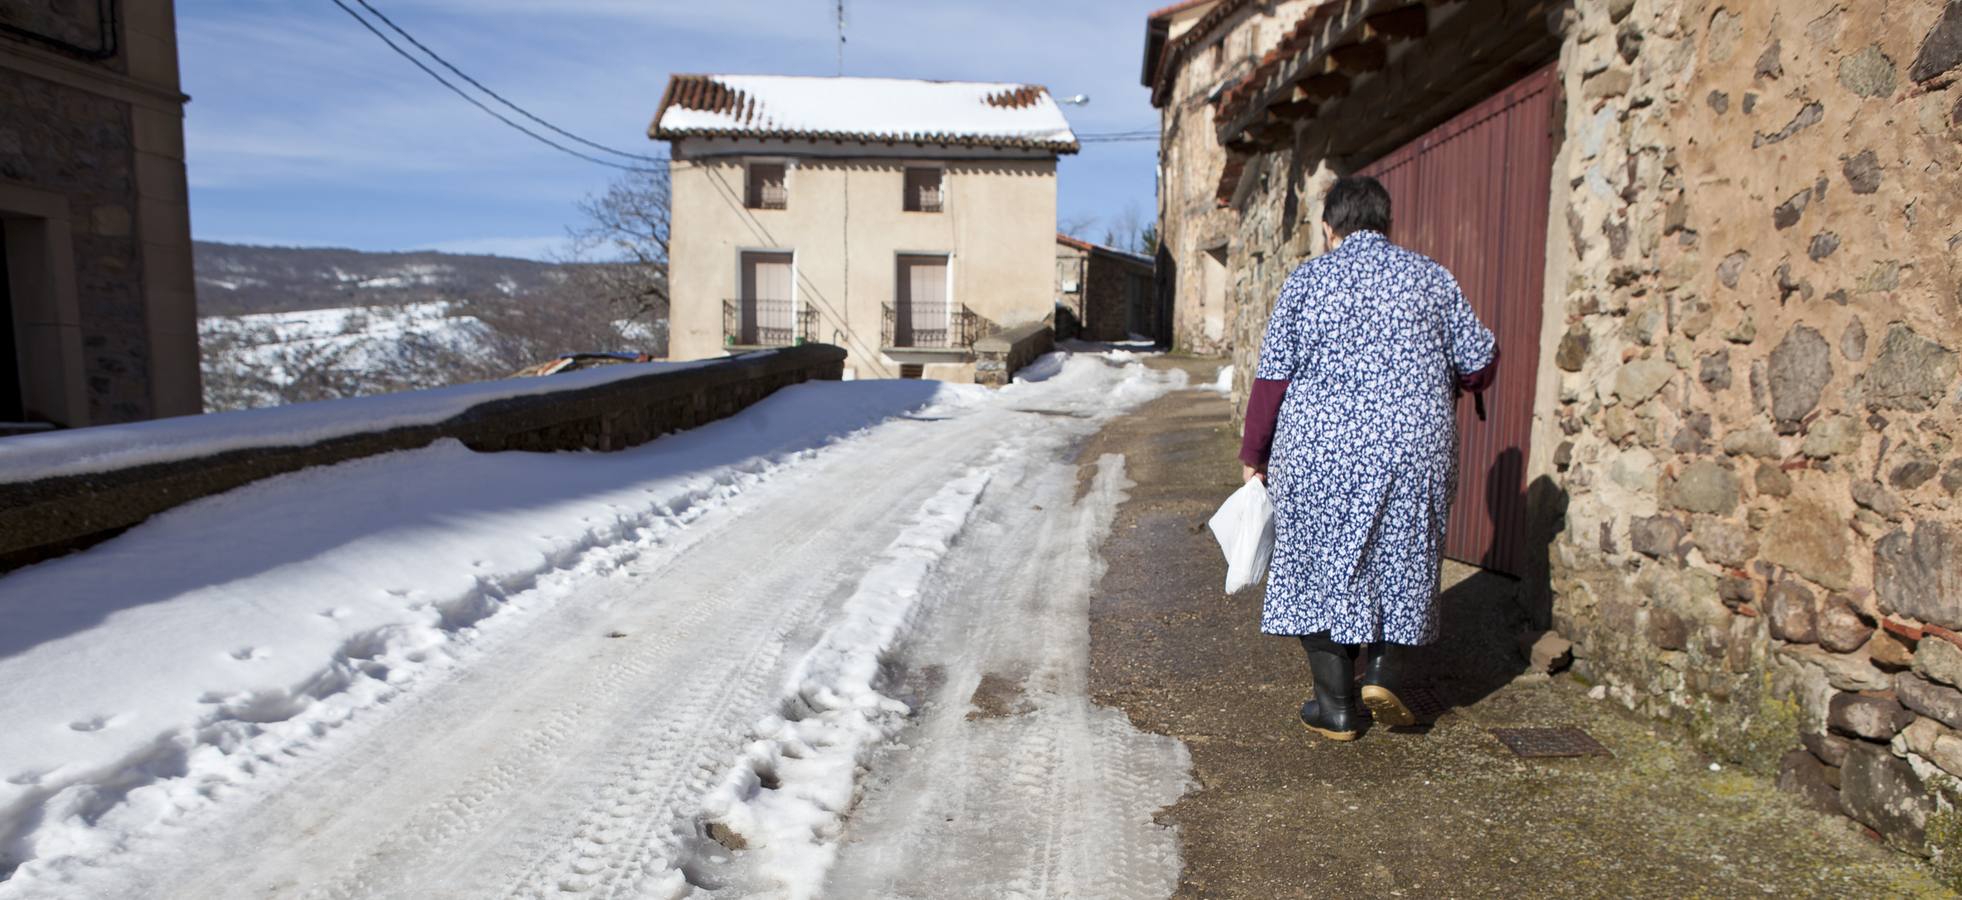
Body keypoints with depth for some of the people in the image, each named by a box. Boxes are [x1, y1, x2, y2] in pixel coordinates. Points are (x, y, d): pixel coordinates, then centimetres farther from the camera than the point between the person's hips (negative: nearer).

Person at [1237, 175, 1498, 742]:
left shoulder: (1307, 280, 1)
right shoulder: (1430, 277, 6)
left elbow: (1273, 375, -1)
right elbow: (1480, 360, 8)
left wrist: (1254, 454, 7)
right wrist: (1440, 383, 29)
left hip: (1319, 450, -1)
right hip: (1415, 447, 2)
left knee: (1325, 565, 9)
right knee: (1401, 558, 19)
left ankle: (1336, 707, 14)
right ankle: (1384, 670, 8)